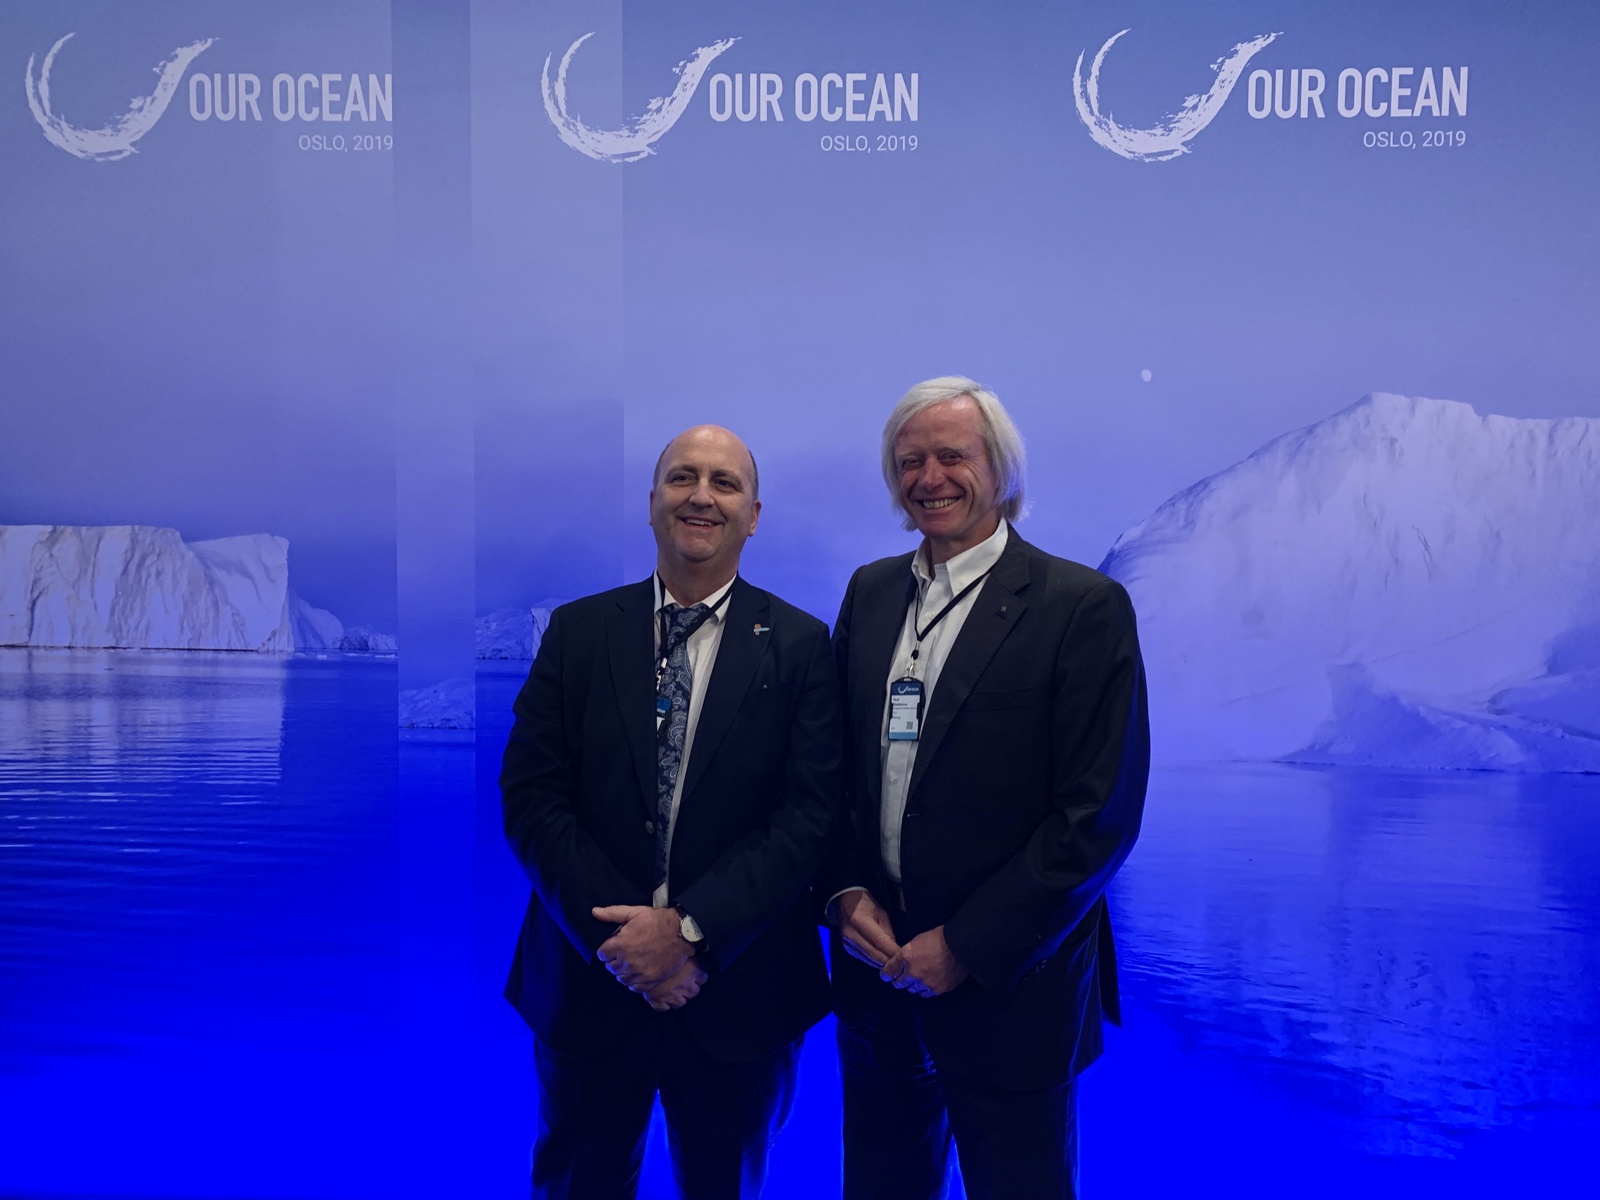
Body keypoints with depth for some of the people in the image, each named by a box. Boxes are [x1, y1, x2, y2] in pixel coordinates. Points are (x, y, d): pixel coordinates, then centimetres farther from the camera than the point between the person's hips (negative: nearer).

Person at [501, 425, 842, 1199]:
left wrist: (689, 927, -18)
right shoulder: (579, 631, 1)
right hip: (591, 978, 1)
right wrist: (621, 935, -15)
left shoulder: (799, 646, -3)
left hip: (737, 990, -1)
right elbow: (531, 798, -4)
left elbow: (811, 813, -10)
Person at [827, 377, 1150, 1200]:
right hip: (877, 974, 5)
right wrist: (844, 894, -3)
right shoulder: (870, 591, 7)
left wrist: (967, 947, -15)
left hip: (1008, 986, -5)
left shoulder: (1084, 606, -11)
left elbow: (1099, 814, -15)